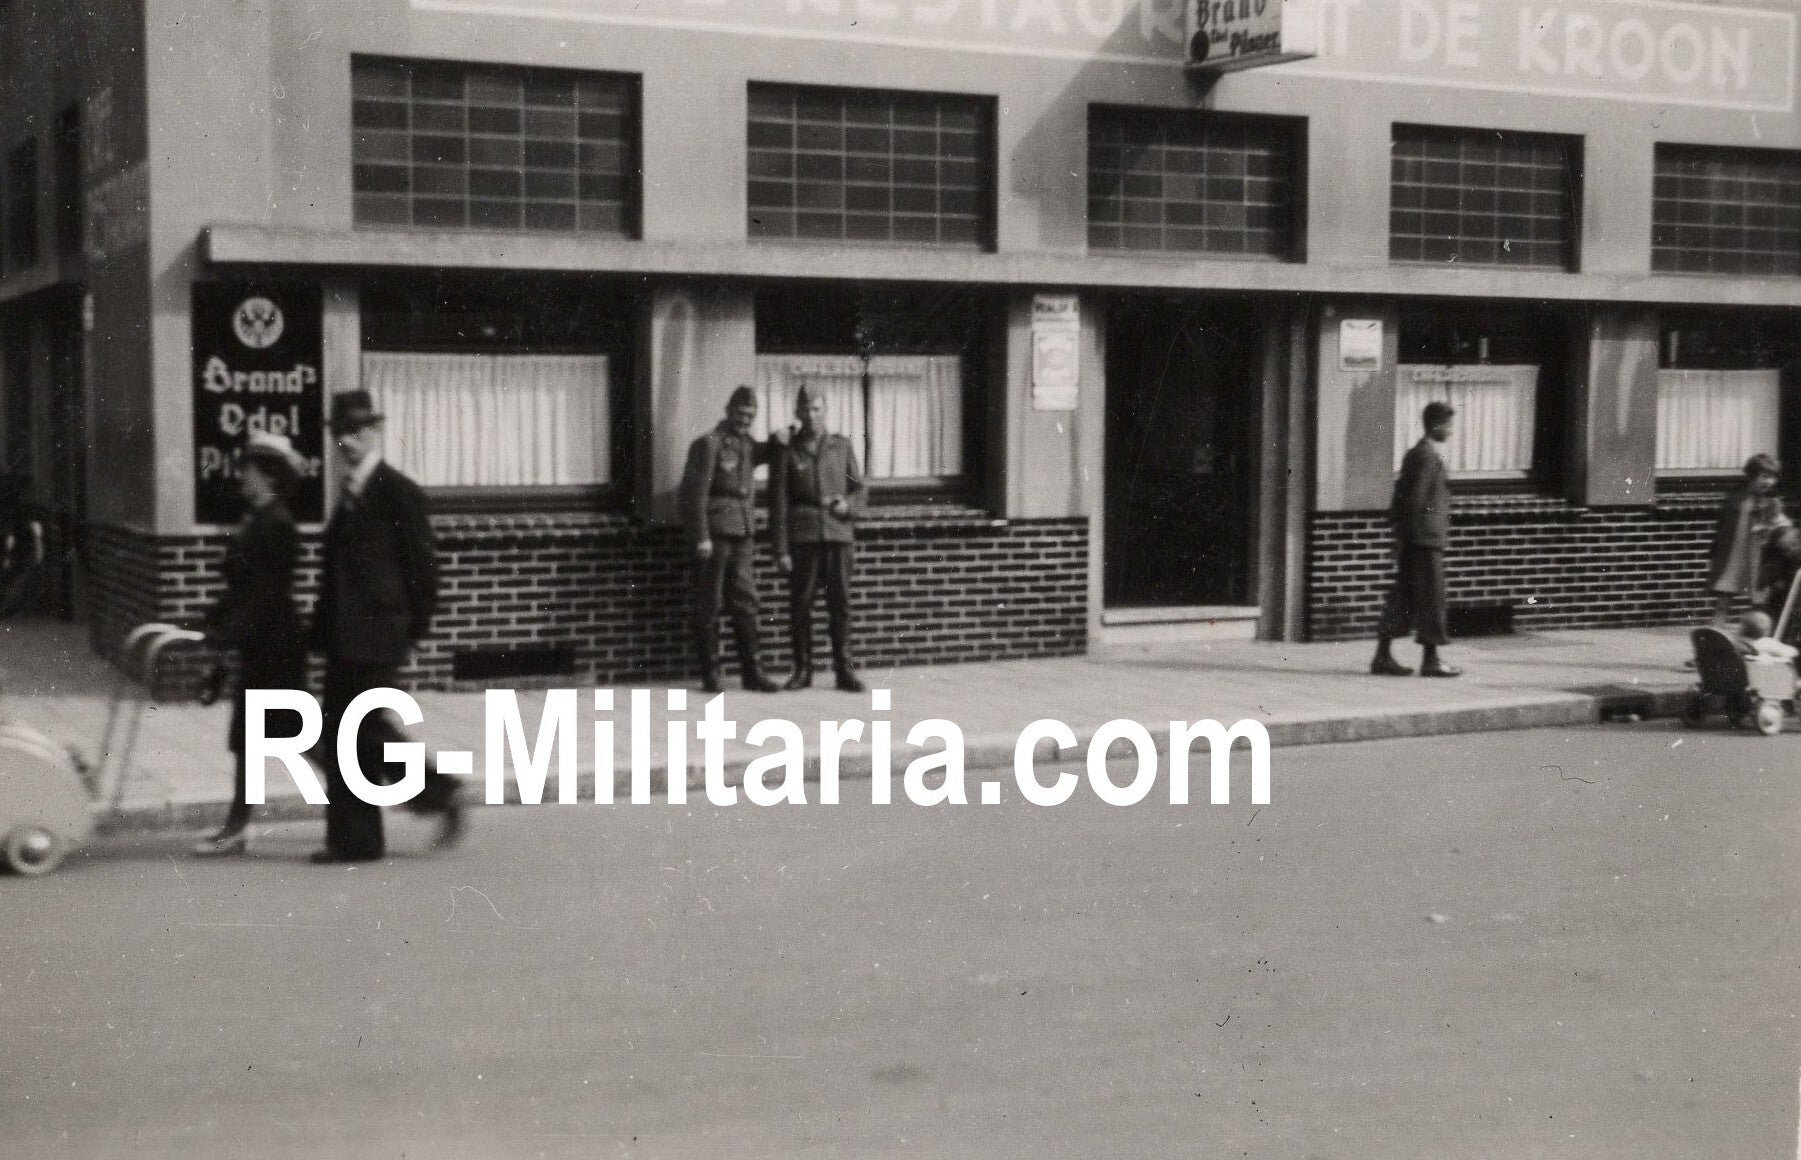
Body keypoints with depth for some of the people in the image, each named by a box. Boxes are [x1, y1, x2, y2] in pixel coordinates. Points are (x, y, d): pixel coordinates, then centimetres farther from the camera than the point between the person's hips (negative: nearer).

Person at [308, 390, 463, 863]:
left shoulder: (399, 493, -9)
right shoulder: (349, 495, 16)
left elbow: (423, 566, -10)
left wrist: (414, 626, -9)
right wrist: (323, 628, 13)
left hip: (377, 635, -8)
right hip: (344, 638, 8)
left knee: (369, 726, -10)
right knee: (339, 735, 6)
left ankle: (441, 793, 9)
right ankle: (354, 840, 12)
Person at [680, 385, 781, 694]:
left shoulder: (748, 446, 14)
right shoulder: (709, 444, -7)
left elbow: (769, 452, 34)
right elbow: (695, 492, -11)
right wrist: (701, 537, -17)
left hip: (742, 537, 7)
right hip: (714, 536, -7)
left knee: (745, 603, 4)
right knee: (708, 606, 0)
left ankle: (752, 672, 6)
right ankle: (710, 673, 6)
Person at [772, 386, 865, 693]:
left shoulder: (842, 446, 11)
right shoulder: (786, 451, 4)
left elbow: (858, 487, 16)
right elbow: (778, 503, 1)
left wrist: (848, 503, -7)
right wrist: (780, 550, -5)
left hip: (837, 533, 1)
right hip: (801, 537, -1)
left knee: (840, 602, -3)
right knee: (800, 604, -1)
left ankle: (844, 670, 3)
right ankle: (802, 670, 8)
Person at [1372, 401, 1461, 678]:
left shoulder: (1414, 453, 16)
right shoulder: (1429, 457, -13)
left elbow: (1401, 495, 18)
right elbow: (1417, 498, -18)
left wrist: (1401, 533, 19)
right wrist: (1408, 535, -19)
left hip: (1410, 537, 9)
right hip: (1427, 536, -9)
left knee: (1403, 596, 9)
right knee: (1431, 596, -3)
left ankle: (1382, 656, 9)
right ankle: (1431, 660, 1)